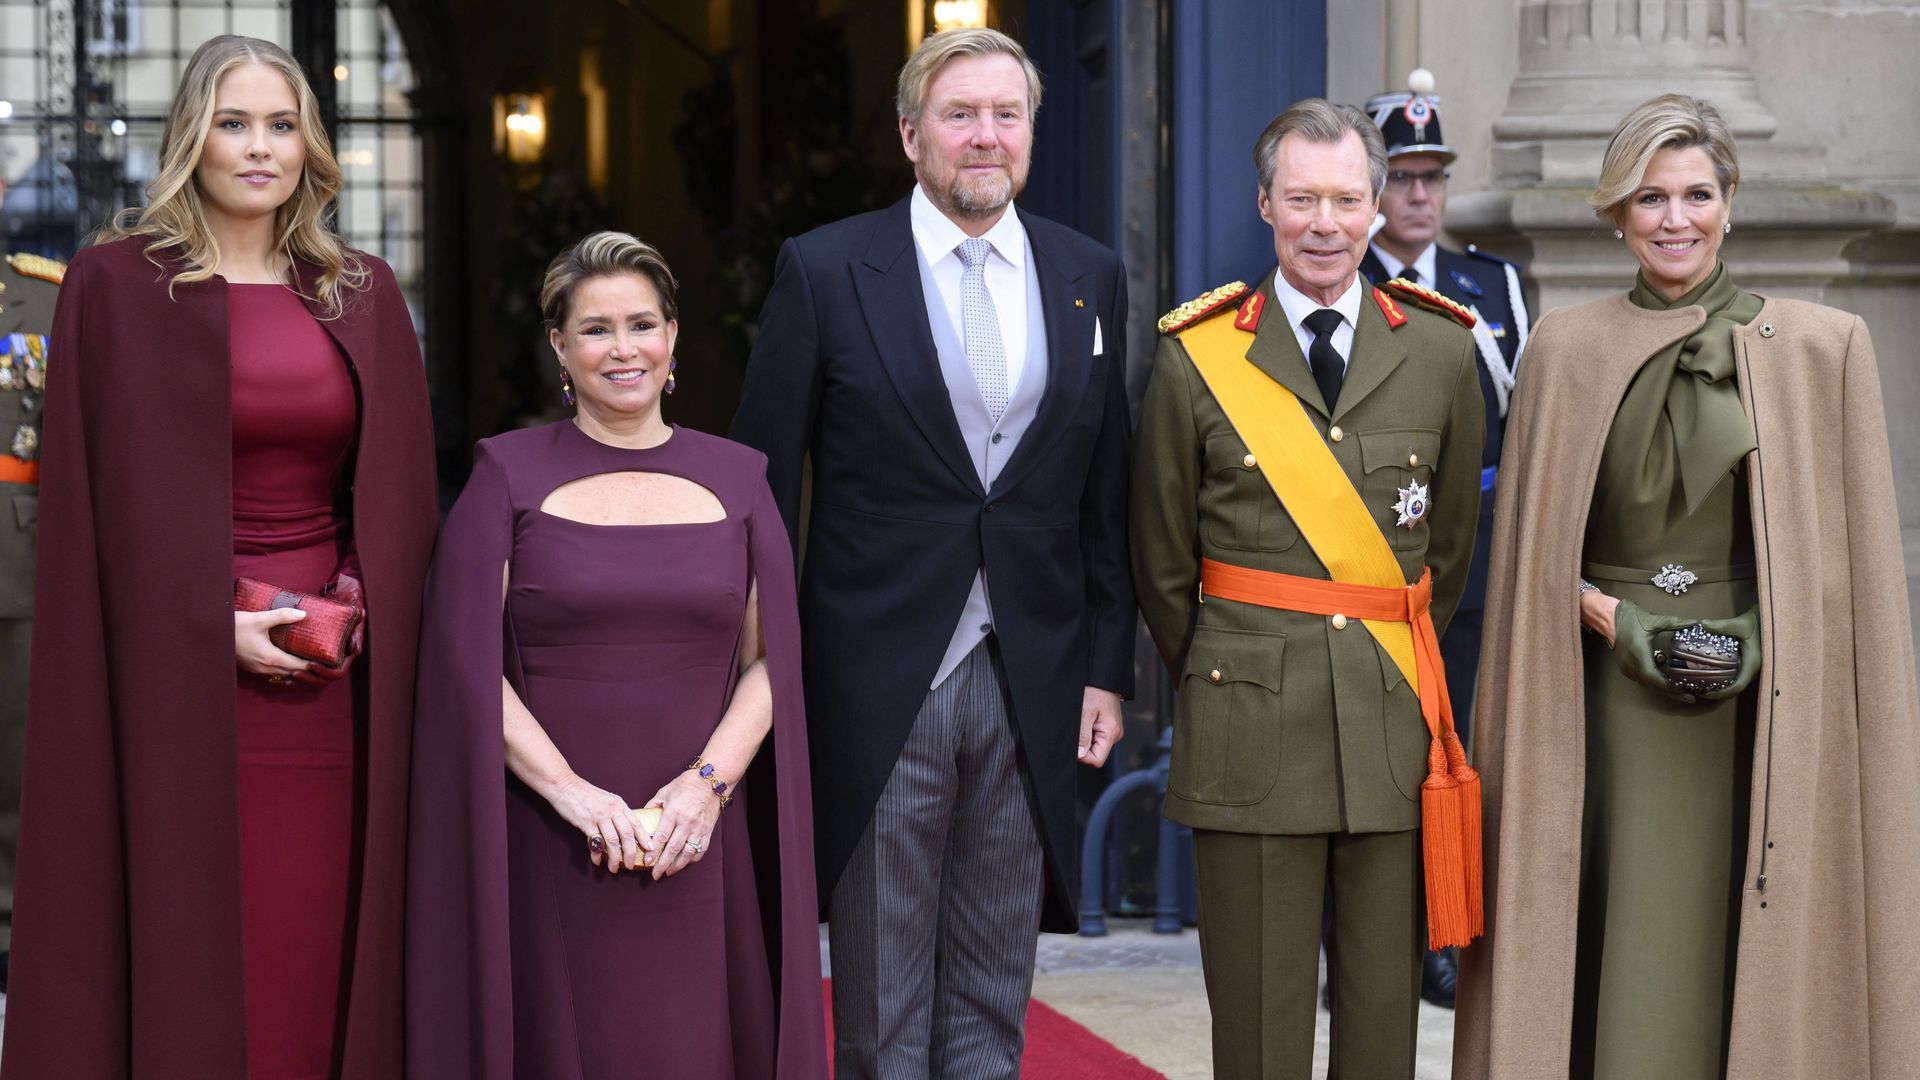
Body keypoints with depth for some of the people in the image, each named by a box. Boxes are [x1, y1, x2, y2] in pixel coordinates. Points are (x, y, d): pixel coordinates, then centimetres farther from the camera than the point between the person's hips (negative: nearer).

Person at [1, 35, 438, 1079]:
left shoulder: (362, 295, 11)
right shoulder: (117, 283, 0)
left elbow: (400, 490, 13)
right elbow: (105, 491, -5)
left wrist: (360, 602, -4)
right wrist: (216, 626, -12)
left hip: (332, 680, 3)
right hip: (176, 670, -3)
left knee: (313, 946, 3)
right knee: (184, 951, -2)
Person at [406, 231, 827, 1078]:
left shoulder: (735, 477, 10)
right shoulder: (510, 474, 3)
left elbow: (770, 659, 6)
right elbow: (467, 660, -4)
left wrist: (708, 782, -9)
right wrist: (568, 789, -13)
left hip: (700, 846, 2)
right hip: (550, 847, -2)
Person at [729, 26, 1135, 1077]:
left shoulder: (1090, 278, 8)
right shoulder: (823, 271, -3)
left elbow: (1106, 500, 11)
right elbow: (763, 489, -2)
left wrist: (1108, 667, 5)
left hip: (1032, 685, 3)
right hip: (879, 688, -3)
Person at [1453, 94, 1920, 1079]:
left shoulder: (1823, 348, 2)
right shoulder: (1566, 348, 6)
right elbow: (1529, 547, 10)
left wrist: (1763, 636, -8)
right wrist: (1611, 617, -6)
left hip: (1765, 712, -1)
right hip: (1614, 712, 1)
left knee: (1756, 956, 0)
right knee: (1628, 960, 0)